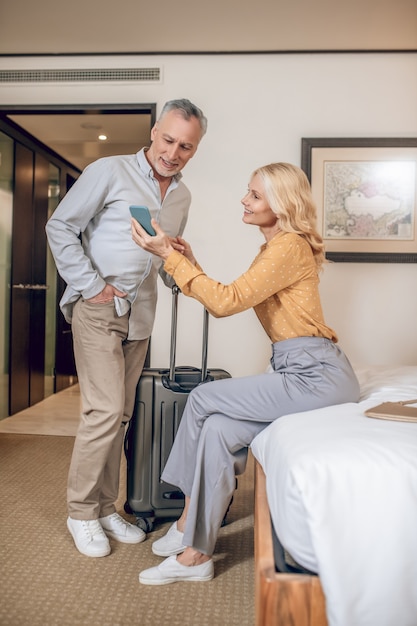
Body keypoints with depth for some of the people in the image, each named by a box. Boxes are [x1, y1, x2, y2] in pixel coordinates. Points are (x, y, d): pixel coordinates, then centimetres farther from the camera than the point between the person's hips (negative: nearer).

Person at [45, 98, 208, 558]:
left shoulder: (182, 196, 14)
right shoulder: (109, 172, -5)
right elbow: (61, 226, -5)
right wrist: (92, 286, -11)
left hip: (140, 315, 6)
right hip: (98, 311, -6)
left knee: (120, 415, 10)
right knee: (104, 410, -9)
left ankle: (105, 508, 24)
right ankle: (81, 512, 11)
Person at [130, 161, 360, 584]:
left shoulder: (290, 246, -13)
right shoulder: (272, 248, 18)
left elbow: (227, 301, -20)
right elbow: (224, 304, 15)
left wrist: (169, 255, -16)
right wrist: (190, 263, 7)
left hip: (317, 374, -9)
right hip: (297, 371, 9)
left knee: (204, 399, -12)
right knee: (218, 428, -8)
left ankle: (188, 521, 5)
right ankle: (196, 553, 1)